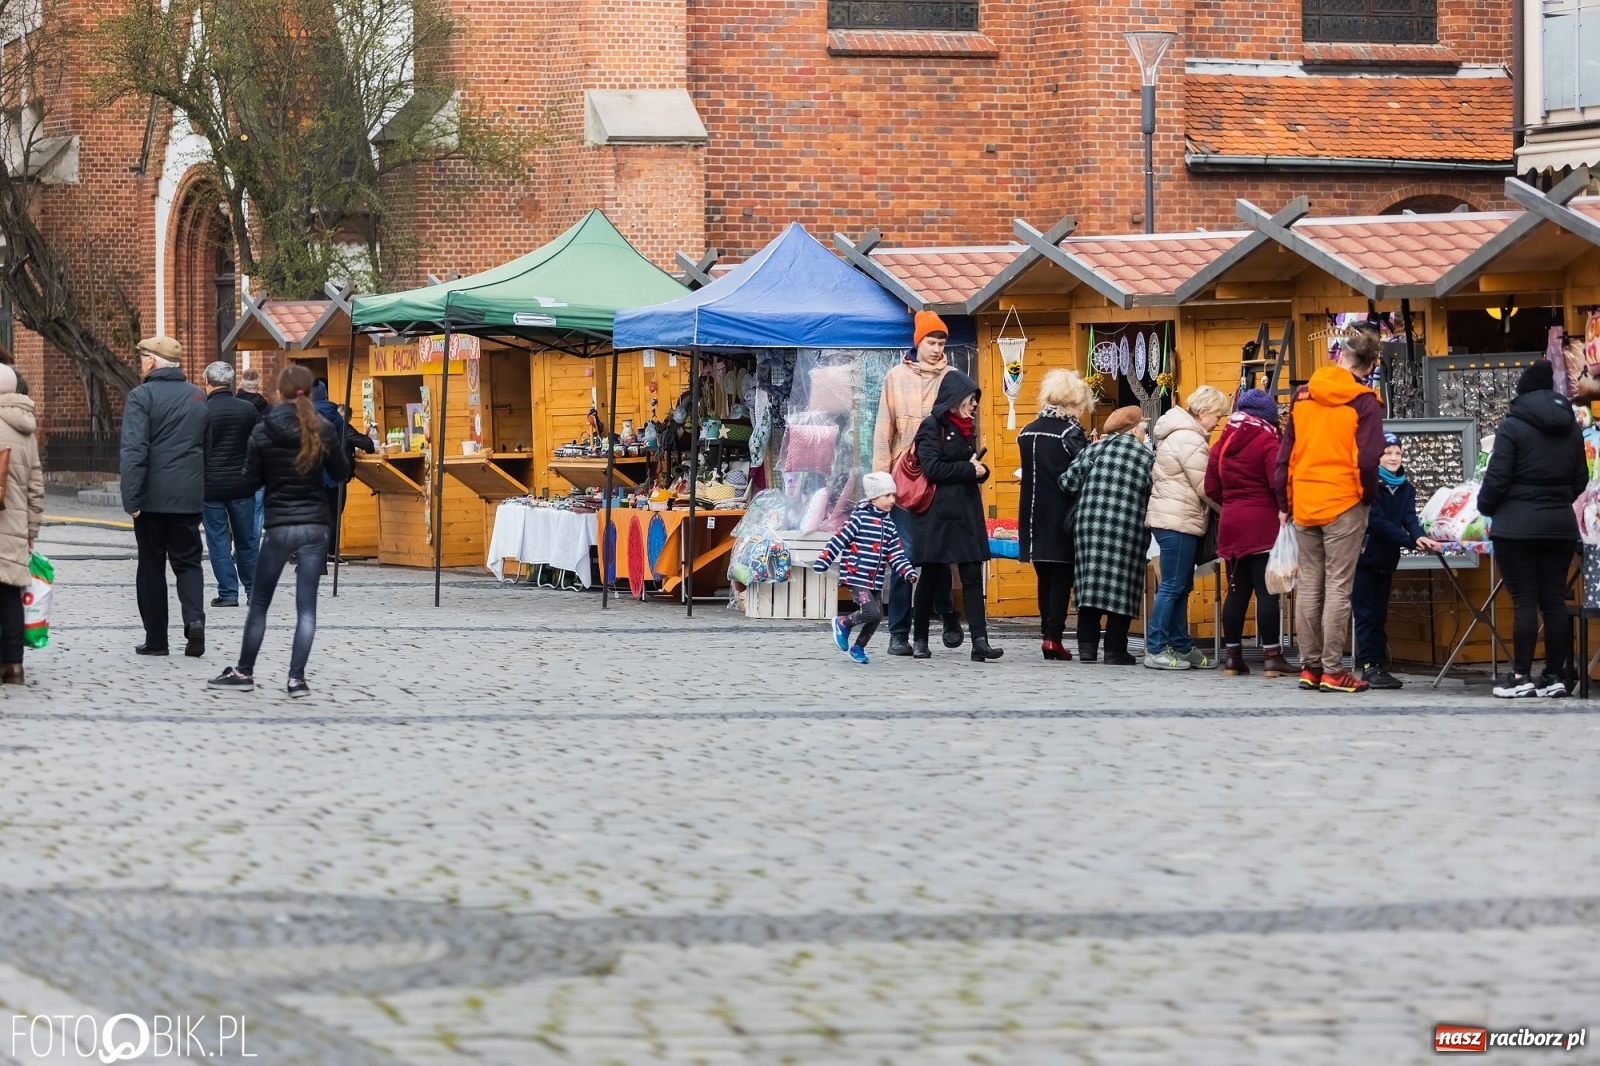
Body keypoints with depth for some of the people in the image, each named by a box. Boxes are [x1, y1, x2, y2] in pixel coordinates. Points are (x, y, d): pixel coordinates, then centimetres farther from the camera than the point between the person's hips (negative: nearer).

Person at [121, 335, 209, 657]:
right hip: (190, 496, 4)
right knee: (187, 561, 10)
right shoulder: (198, 396, 9)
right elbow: (209, 447, 16)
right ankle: (194, 618, -14)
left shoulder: (141, 397, -9)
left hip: (153, 497, -4)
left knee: (151, 565, 6)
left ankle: (156, 639, 8)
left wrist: (131, 498, -16)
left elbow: (134, 450, -16)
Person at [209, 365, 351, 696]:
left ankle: (244, 671, 19)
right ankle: (297, 678, -4)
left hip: (279, 526, -1)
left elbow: (251, 479, -1)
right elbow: (341, 472, 8)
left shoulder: (263, 431, -6)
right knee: (306, 606, 2)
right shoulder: (323, 430, -3)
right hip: (316, 524, 1)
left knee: (259, 603, 12)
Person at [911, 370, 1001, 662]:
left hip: (967, 511, 6)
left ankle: (980, 641, -11)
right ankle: (919, 639, 15)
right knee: (932, 576, 3)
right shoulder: (932, 427, -6)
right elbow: (932, 468, -15)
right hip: (939, 511, -6)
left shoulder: (967, 428, 16)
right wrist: (969, 469, -11)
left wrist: (980, 470, -2)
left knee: (973, 576, -4)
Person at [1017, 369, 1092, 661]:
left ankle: (1047, 633, 14)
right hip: (1062, 517, -5)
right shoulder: (1072, 433, -11)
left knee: (1045, 576, 13)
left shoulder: (1028, 432, 7)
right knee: (1062, 577, 0)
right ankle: (1053, 636, -4)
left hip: (1034, 515, 5)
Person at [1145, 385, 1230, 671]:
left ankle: (1182, 647, 15)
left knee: (1180, 586, 11)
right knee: (1173, 586, -8)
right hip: (1178, 522, -10)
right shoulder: (1190, 441, -14)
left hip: (1173, 519, 10)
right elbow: (1205, 487, -14)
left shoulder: (1181, 434, 19)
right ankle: (1156, 649, -6)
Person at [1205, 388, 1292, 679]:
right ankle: (1272, 657, -8)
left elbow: (1211, 488, 11)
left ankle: (1232, 656, 10)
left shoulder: (1223, 442, 11)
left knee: (1237, 590, 10)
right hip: (1264, 524, -6)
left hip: (1231, 523, 6)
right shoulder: (1267, 441, -9)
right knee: (1267, 590, -6)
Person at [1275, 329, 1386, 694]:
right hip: (1344, 504, -5)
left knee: (1309, 586, 10)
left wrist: (1284, 502, 16)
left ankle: (1309, 667, 13)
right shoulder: (1364, 402, -7)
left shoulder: (1303, 395, 8)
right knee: (1338, 588, -3)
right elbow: (1367, 459, -15)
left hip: (1303, 505, 5)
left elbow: (1285, 453, 9)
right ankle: (1332, 670, -4)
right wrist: (1368, 497, 2)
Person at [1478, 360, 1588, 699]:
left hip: (1517, 527, -5)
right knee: (1554, 600, 6)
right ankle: (1554, 676, 7)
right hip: (1560, 525, 5)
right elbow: (1580, 479, 14)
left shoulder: (1512, 426, -9)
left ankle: (1521, 676, -4)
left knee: (1524, 601, -4)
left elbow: (1496, 478, -11)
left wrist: (1485, 507, 8)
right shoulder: (1571, 427, 9)